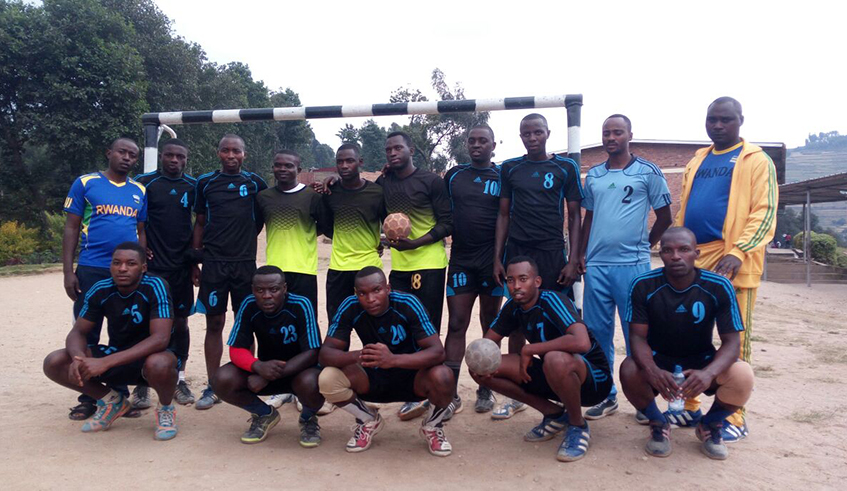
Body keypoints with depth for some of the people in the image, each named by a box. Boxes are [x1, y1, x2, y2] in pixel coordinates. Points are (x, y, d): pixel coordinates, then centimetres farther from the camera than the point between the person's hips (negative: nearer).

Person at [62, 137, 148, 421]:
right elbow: (71, 228, 2)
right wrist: (68, 272, -4)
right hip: (91, 271, -2)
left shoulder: (140, 191, 11)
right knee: (87, 334, 2)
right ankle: (88, 397, 15)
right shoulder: (85, 183, 3)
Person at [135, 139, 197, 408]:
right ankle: (142, 384, 9)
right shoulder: (145, 182, -1)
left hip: (182, 265, 3)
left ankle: (179, 379, 19)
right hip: (152, 264, -2)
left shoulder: (194, 186, 6)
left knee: (180, 322, 8)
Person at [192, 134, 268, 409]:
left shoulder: (255, 183, 5)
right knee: (214, 323, 3)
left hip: (245, 263, 0)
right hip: (213, 262, 0)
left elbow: (263, 217, 17)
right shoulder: (206, 183, 7)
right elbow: (200, 222, 10)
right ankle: (212, 387, 11)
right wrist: (195, 260, 7)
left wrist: (247, 237, 5)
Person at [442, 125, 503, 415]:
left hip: (491, 260, -1)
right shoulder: (453, 176, 9)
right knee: (456, 325, -1)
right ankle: (451, 394, 3)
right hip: (461, 260, 2)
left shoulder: (503, 176, 2)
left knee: (490, 325, 8)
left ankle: (485, 390, 20)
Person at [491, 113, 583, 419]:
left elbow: (574, 215, 3)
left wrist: (573, 260, -5)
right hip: (516, 252, 2)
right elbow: (504, 215, 11)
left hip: (553, 253, -2)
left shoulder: (566, 167, 3)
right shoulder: (509, 169, 9)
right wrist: (497, 258, 4)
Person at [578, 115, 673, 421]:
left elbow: (664, 218, 5)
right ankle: (606, 395, 19)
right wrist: (582, 254, 9)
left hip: (632, 265, -4)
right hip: (595, 266, 4)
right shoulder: (593, 175, 13)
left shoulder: (648, 172, 1)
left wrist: (643, 245, 5)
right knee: (597, 333, 7)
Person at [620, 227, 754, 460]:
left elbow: (731, 341, -17)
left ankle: (710, 425, 6)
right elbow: (638, 336, -17)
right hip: (658, 360, 0)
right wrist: (652, 370, -39)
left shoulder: (719, 287, -17)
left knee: (742, 375, -29)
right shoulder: (643, 285, -17)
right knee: (629, 370, -33)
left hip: (702, 362, 1)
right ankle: (658, 424, 1)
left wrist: (709, 373, -39)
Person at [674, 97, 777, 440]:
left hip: (731, 260, -5)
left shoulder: (756, 161, 2)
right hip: (691, 260, 5)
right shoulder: (696, 162, 18)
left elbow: (765, 212, -8)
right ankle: (689, 406, 21)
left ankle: (734, 417, 12)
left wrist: (737, 252, -20)